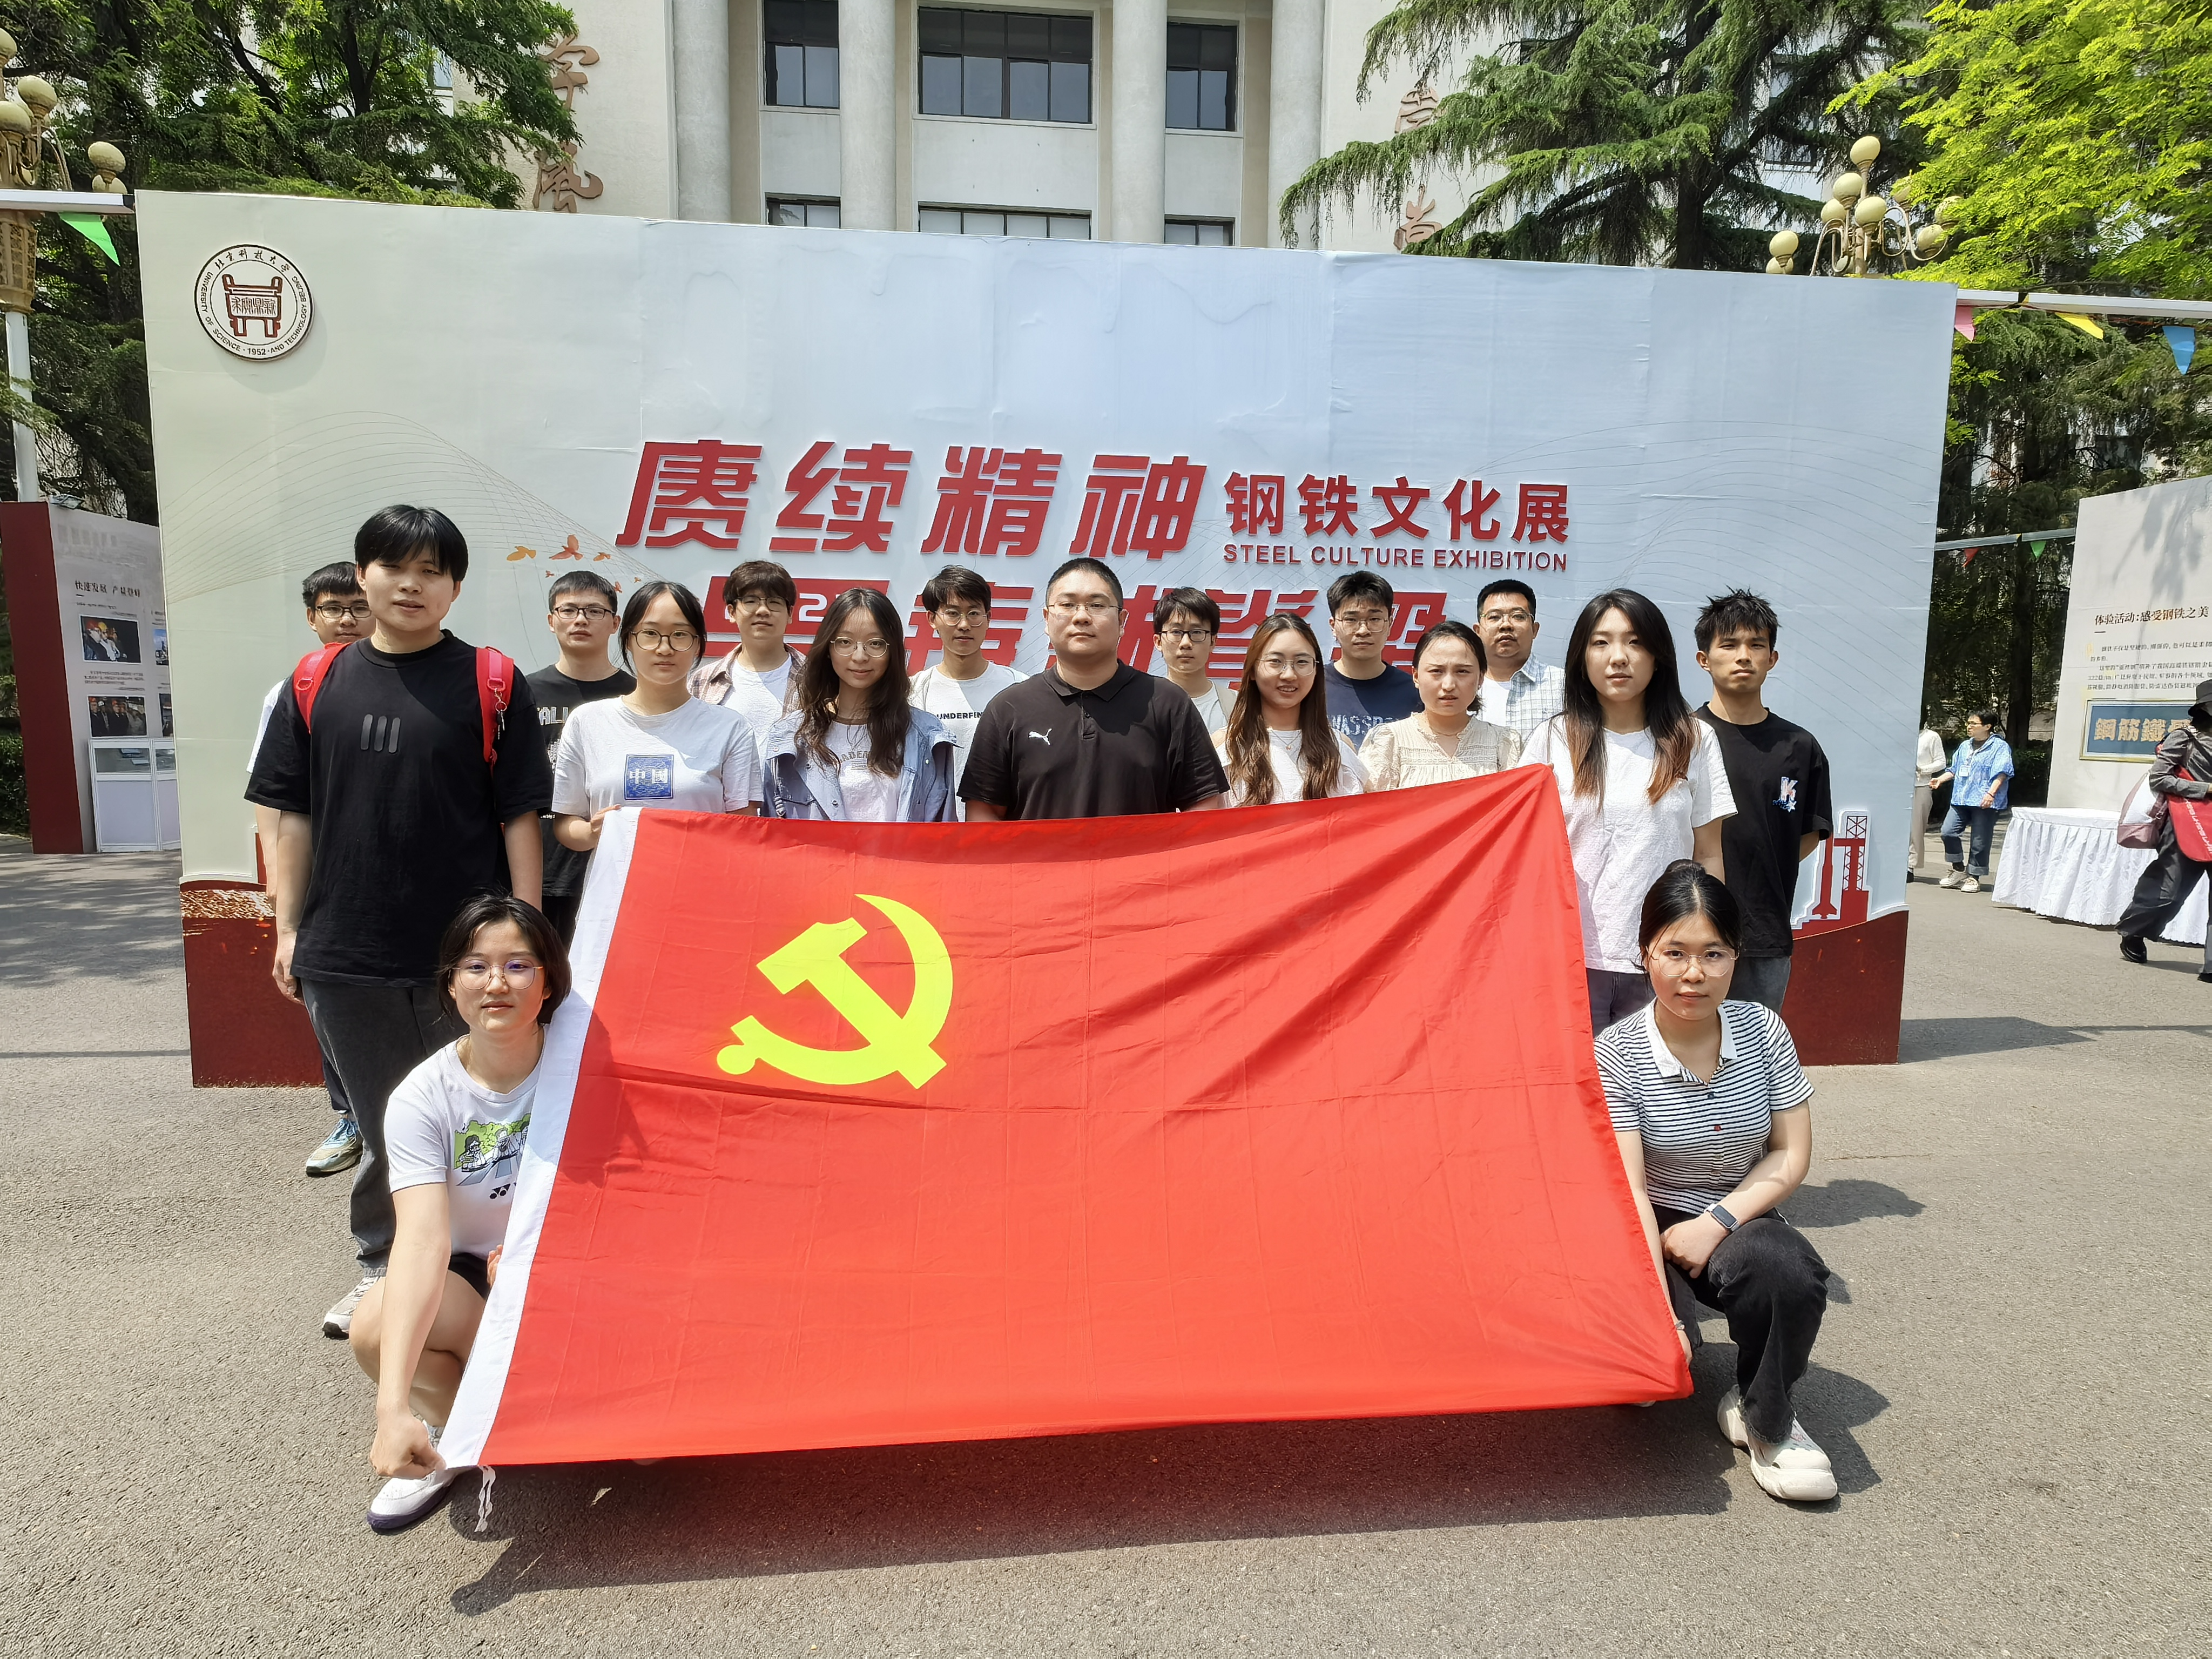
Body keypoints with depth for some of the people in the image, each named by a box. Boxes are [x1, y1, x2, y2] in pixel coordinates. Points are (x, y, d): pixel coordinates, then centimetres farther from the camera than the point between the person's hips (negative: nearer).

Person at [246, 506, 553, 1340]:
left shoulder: (490, 685, -3)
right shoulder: (317, 684, 6)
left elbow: (519, 816, -3)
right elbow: (294, 815, 10)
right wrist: (288, 929, 6)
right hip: (346, 956, 3)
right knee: (382, 1125, 16)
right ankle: (382, 1265, 34)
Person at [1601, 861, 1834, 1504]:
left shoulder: (1763, 1030, -6)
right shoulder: (1617, 1052, -15)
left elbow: (1791, 1155, -2)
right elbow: (1628, 1190, -18)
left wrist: (1717, 1221, -17)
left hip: (1738, 1220, 2)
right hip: (1648, 1232, -1)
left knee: (1791, 1271, -32)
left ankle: (1763, 1416, -4)